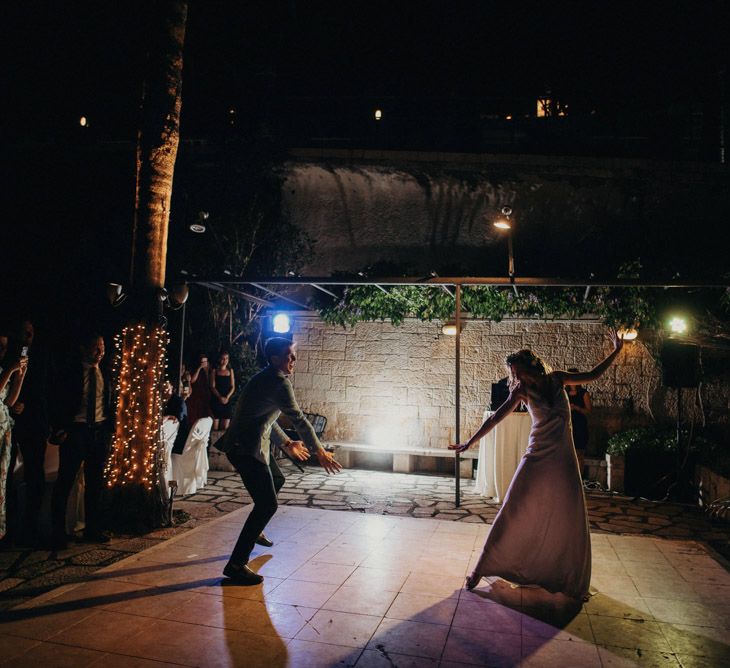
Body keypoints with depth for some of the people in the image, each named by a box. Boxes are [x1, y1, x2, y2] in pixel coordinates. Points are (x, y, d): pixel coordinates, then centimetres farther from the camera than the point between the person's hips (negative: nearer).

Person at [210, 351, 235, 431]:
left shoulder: (230, 371, 12)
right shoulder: (215, 371, 6)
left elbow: (233, 387, 7)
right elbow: (212, 387, -1)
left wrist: (227, 397, -9)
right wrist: (220, 397, -14)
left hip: (227, 400, 2)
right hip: (216, 400, -2)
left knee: (225, 427, -2)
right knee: (215, 426, -9)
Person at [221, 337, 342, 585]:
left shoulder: (266, 378, 14)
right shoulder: (279, 382, -17)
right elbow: (298, 418, -19)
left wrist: (287, 443, 27)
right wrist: (319, 451, -14)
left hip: (254, 443, 11)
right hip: (247, 449, -11)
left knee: (277, 479, 30)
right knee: (267, 504, -10)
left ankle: (254, 530, 45)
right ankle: (236, 565, -4)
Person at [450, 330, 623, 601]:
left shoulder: (557, 378, 1)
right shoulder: (522, 391, -6)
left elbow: (593, 375, 14)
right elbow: (495, 418, -6)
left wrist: (616, 351, 15)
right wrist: (470, 442, -7)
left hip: (563, 459, 3)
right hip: (537, 457, -3)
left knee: (571, 522, 6)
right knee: (513, 513, -3)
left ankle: (573, 582, 24)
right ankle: (481, 569, 7)